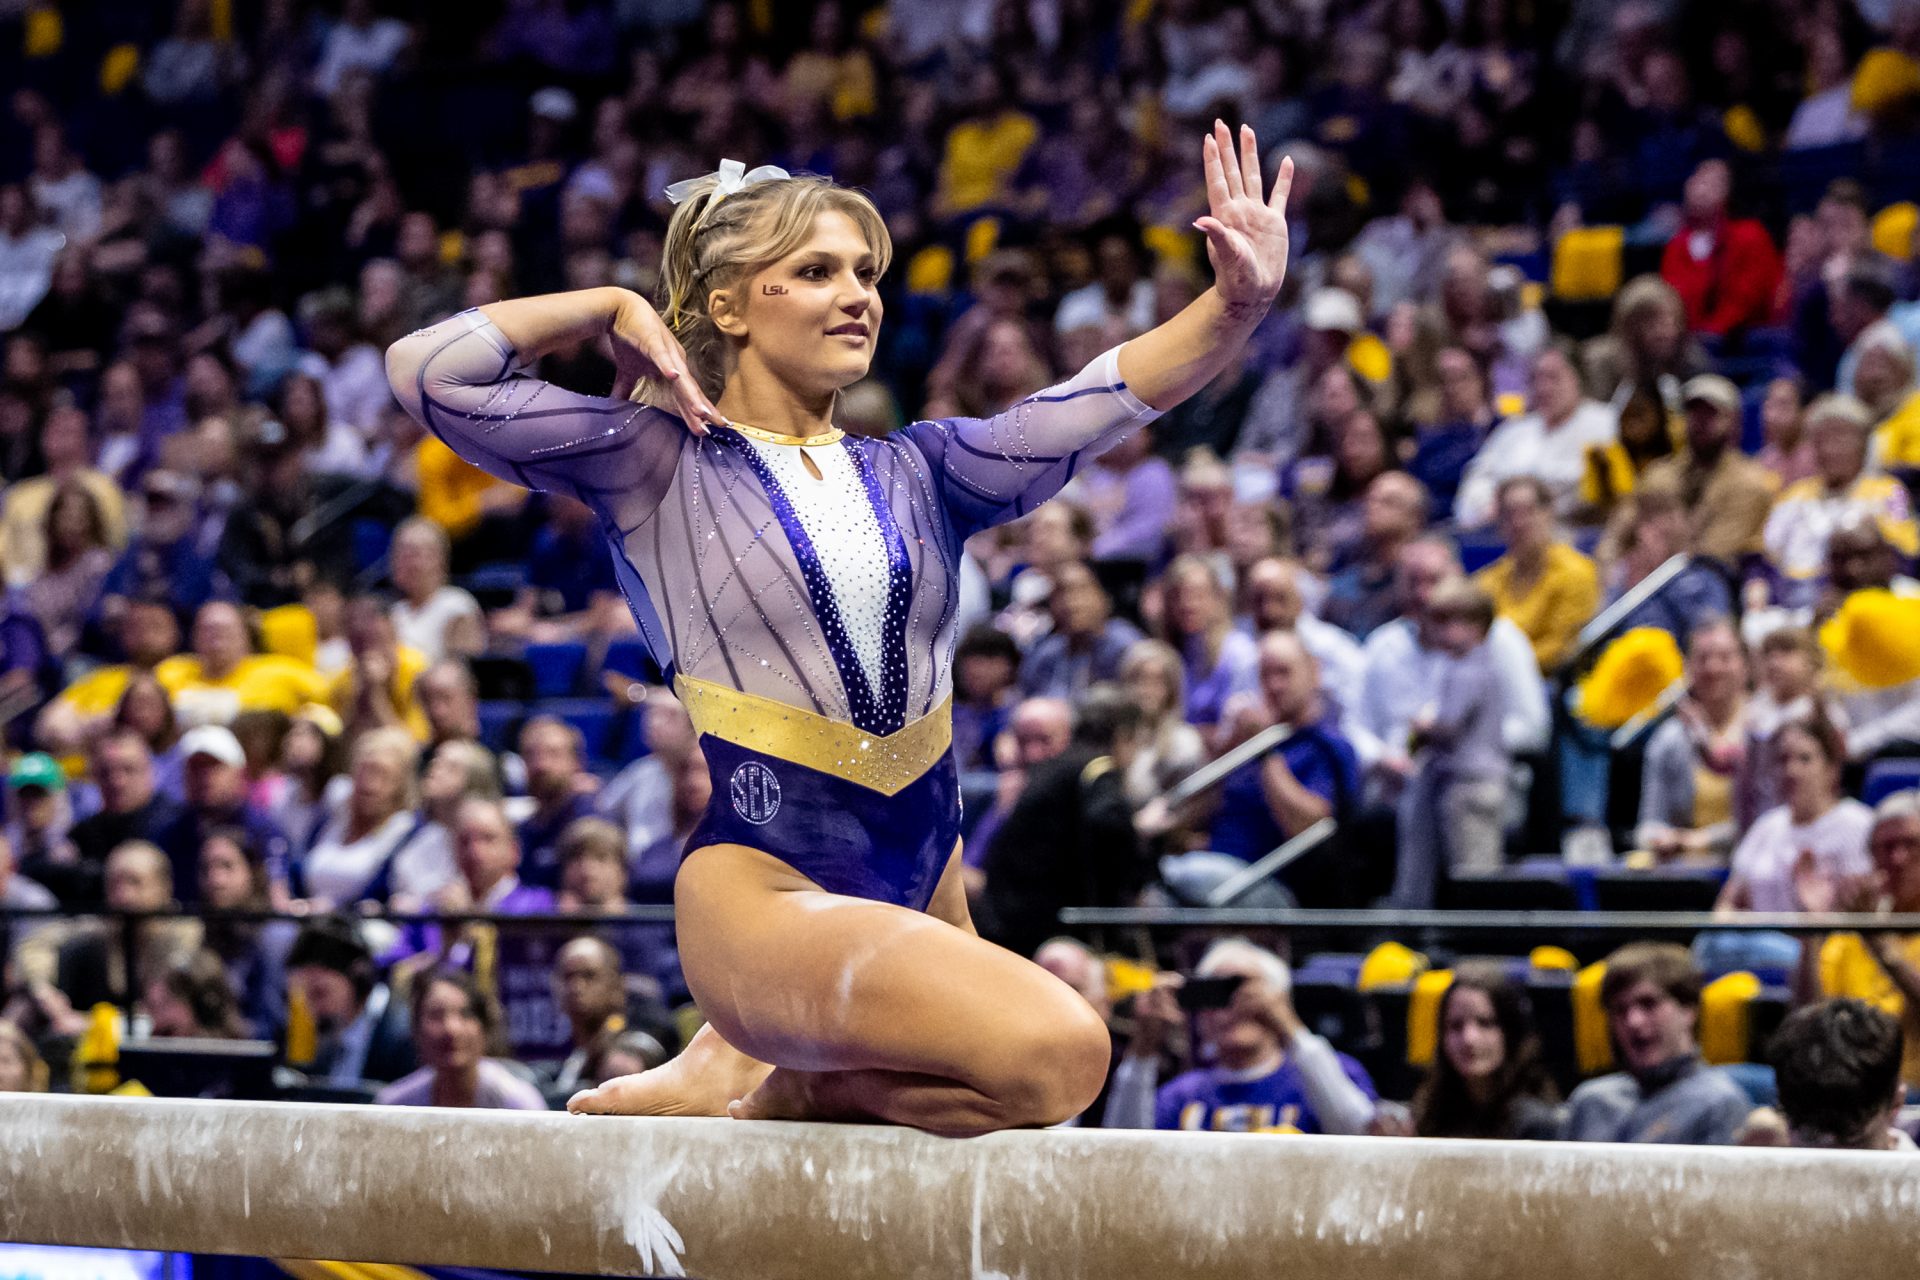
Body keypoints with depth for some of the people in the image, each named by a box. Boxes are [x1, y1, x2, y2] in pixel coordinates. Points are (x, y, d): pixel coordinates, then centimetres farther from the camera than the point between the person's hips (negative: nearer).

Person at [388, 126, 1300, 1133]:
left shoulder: (915, 471, 13)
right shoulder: (659, 470, 1)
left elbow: (1110, 397, 1)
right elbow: (426, 370, -7)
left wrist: (1237, 303, -15)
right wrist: (609, 309, 0)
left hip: (923, 890, 7)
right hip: (762, 890, -7)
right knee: (1056, 1056, -26)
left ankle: (776, 1075, 22)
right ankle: (758, 1082, -7)